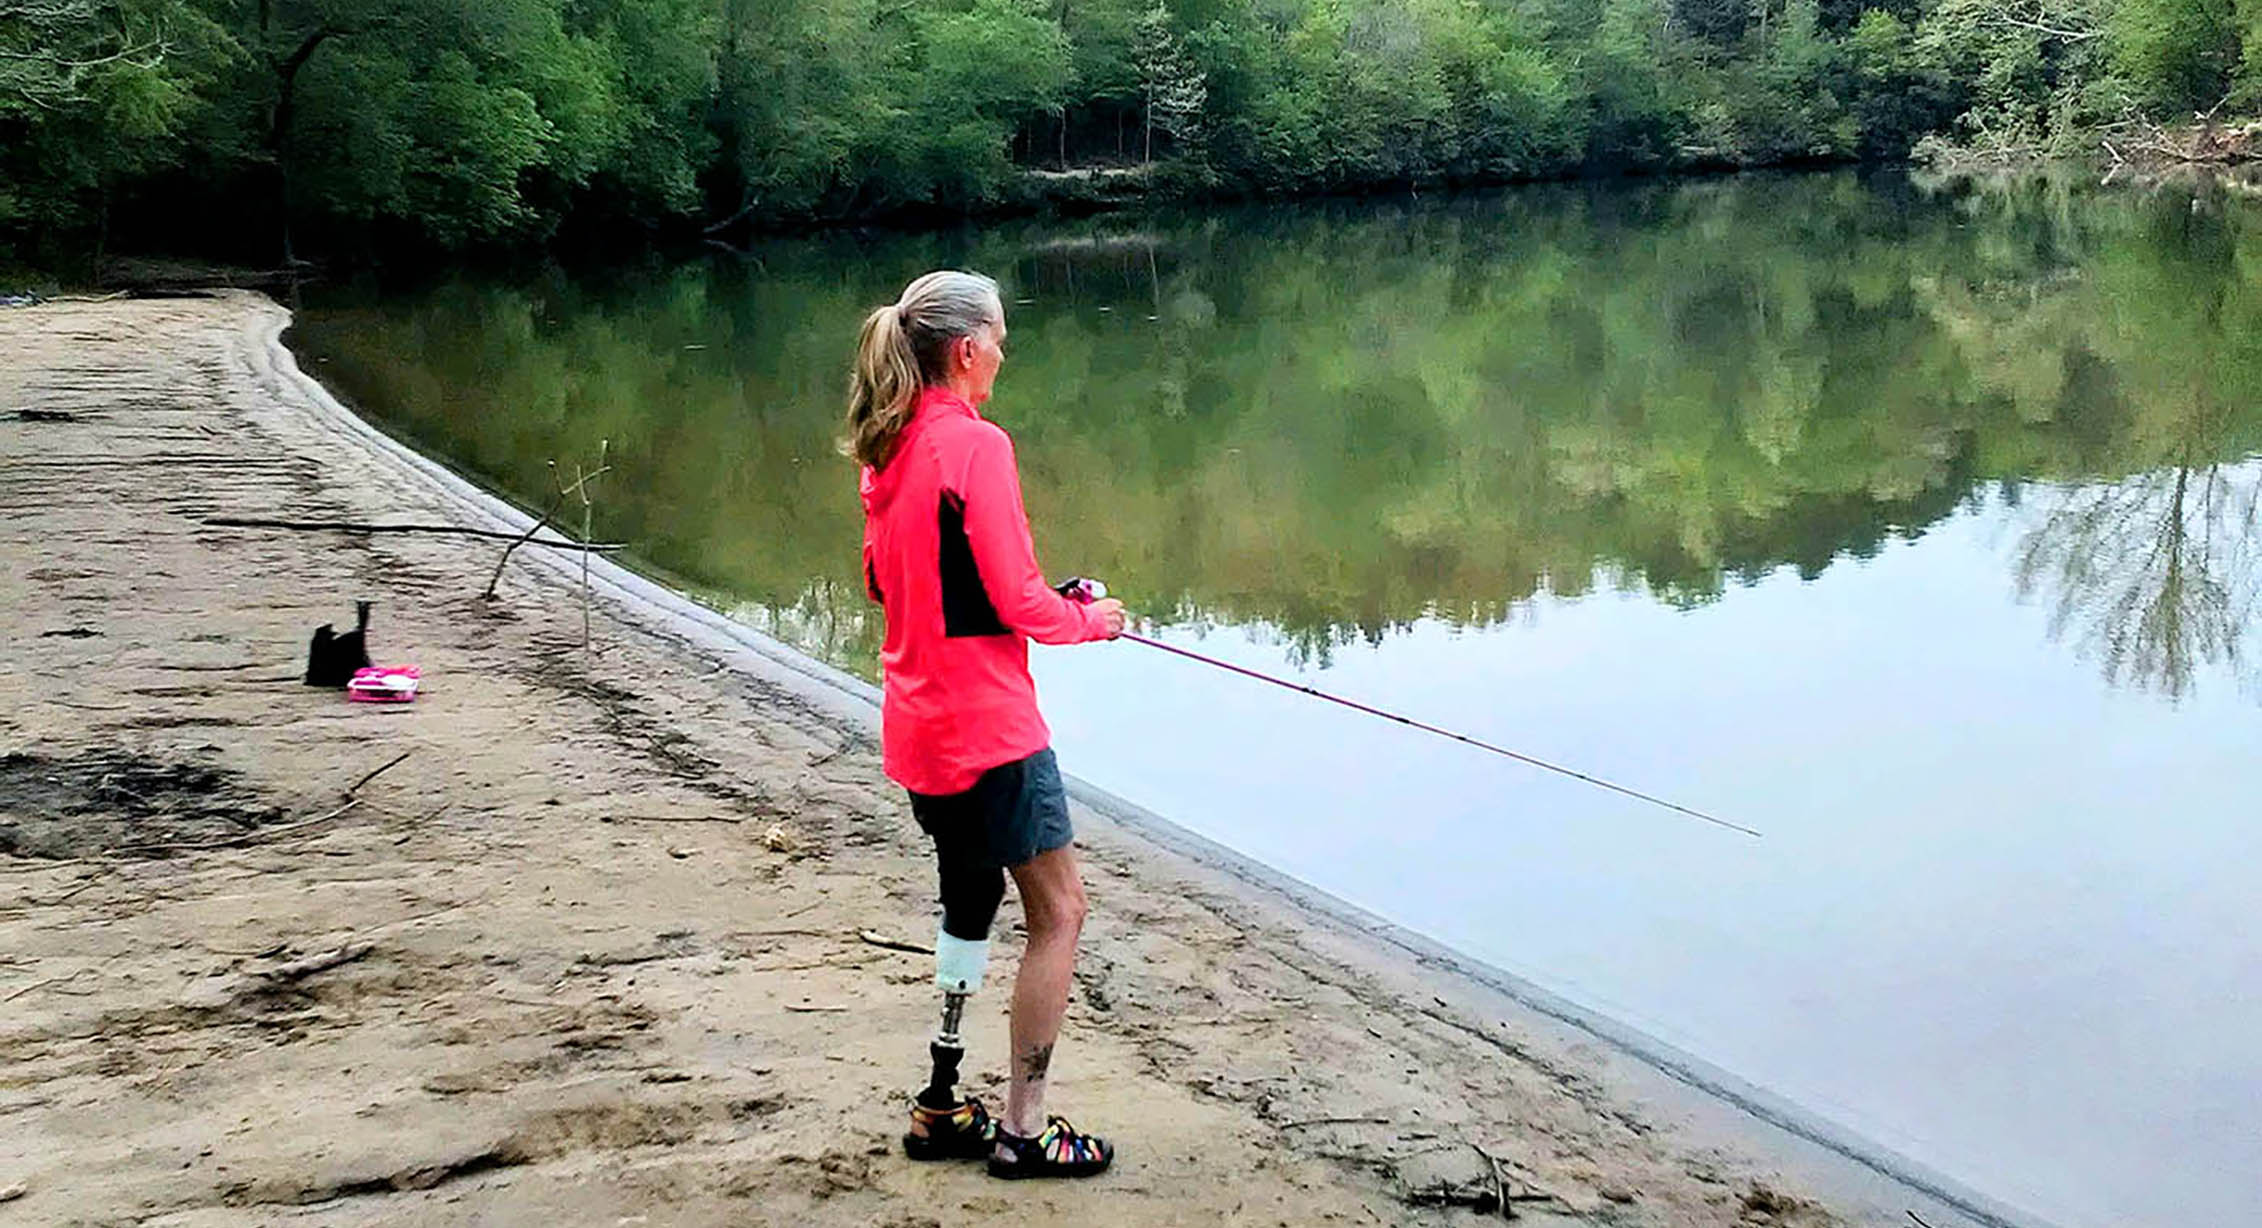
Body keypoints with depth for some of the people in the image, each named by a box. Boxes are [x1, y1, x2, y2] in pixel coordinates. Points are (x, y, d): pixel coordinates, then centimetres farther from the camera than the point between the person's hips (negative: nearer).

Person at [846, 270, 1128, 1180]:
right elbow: (1017, 602, -18)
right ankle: (1022, 1129, 6)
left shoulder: (888, 449, 8)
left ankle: (941, 1109, 26)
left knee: (970, 900, 21)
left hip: (918, 722, 9)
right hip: (989, 724, -9)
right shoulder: (975, 444, -17)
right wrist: (1092, 619, 2)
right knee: (1058, 911, 2)